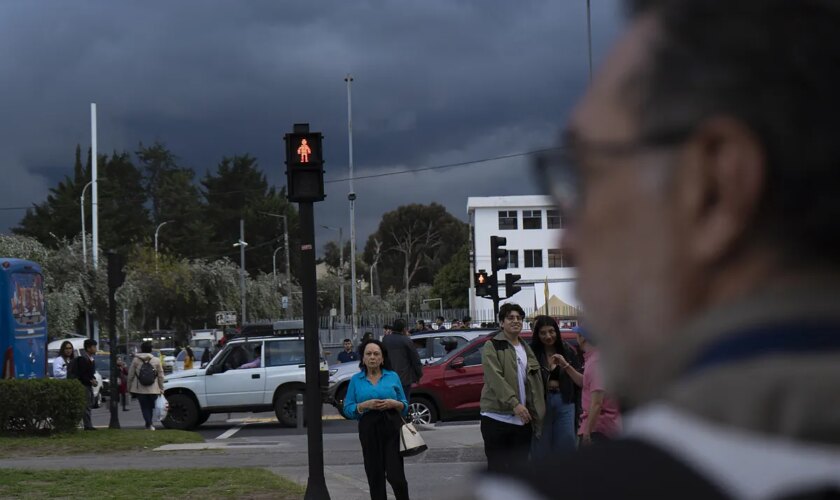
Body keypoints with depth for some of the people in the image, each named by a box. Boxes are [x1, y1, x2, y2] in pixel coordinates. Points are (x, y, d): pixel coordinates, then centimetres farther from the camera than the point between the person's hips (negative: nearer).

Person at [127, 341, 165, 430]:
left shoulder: (136, 360, -3)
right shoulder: (156, 360, 0)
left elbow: (131, 375, 1)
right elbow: (161, 376, 2)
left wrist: (129, 387, 11)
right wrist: (161, 388, 9)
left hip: (140, 389, -1)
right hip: (153, 389, 1)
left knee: (144, 407, 2)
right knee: (150, 406, 15)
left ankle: (149, 424, -13)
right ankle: (149, 424, 16)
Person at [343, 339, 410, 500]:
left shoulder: (393, 377, 9)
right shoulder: (356, 380, 9)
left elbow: (405, 405, 12)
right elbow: (348, 409, 4)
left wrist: (393, 403, -8)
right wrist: (365, 405, -12)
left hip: (392, 428, -1)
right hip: (369, 430, 1)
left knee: (395, 475, -10)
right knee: (375, 476, 2)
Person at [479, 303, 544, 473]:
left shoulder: (526, 349, 17)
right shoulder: (492, 347, -3)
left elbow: (535, 383, 17)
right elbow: (495, 378, -16)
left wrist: (537, 414, 8)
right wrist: (514, 403, -26)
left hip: (522, 418, 6)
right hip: (497, 416, -6)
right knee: (497, 467, -5)